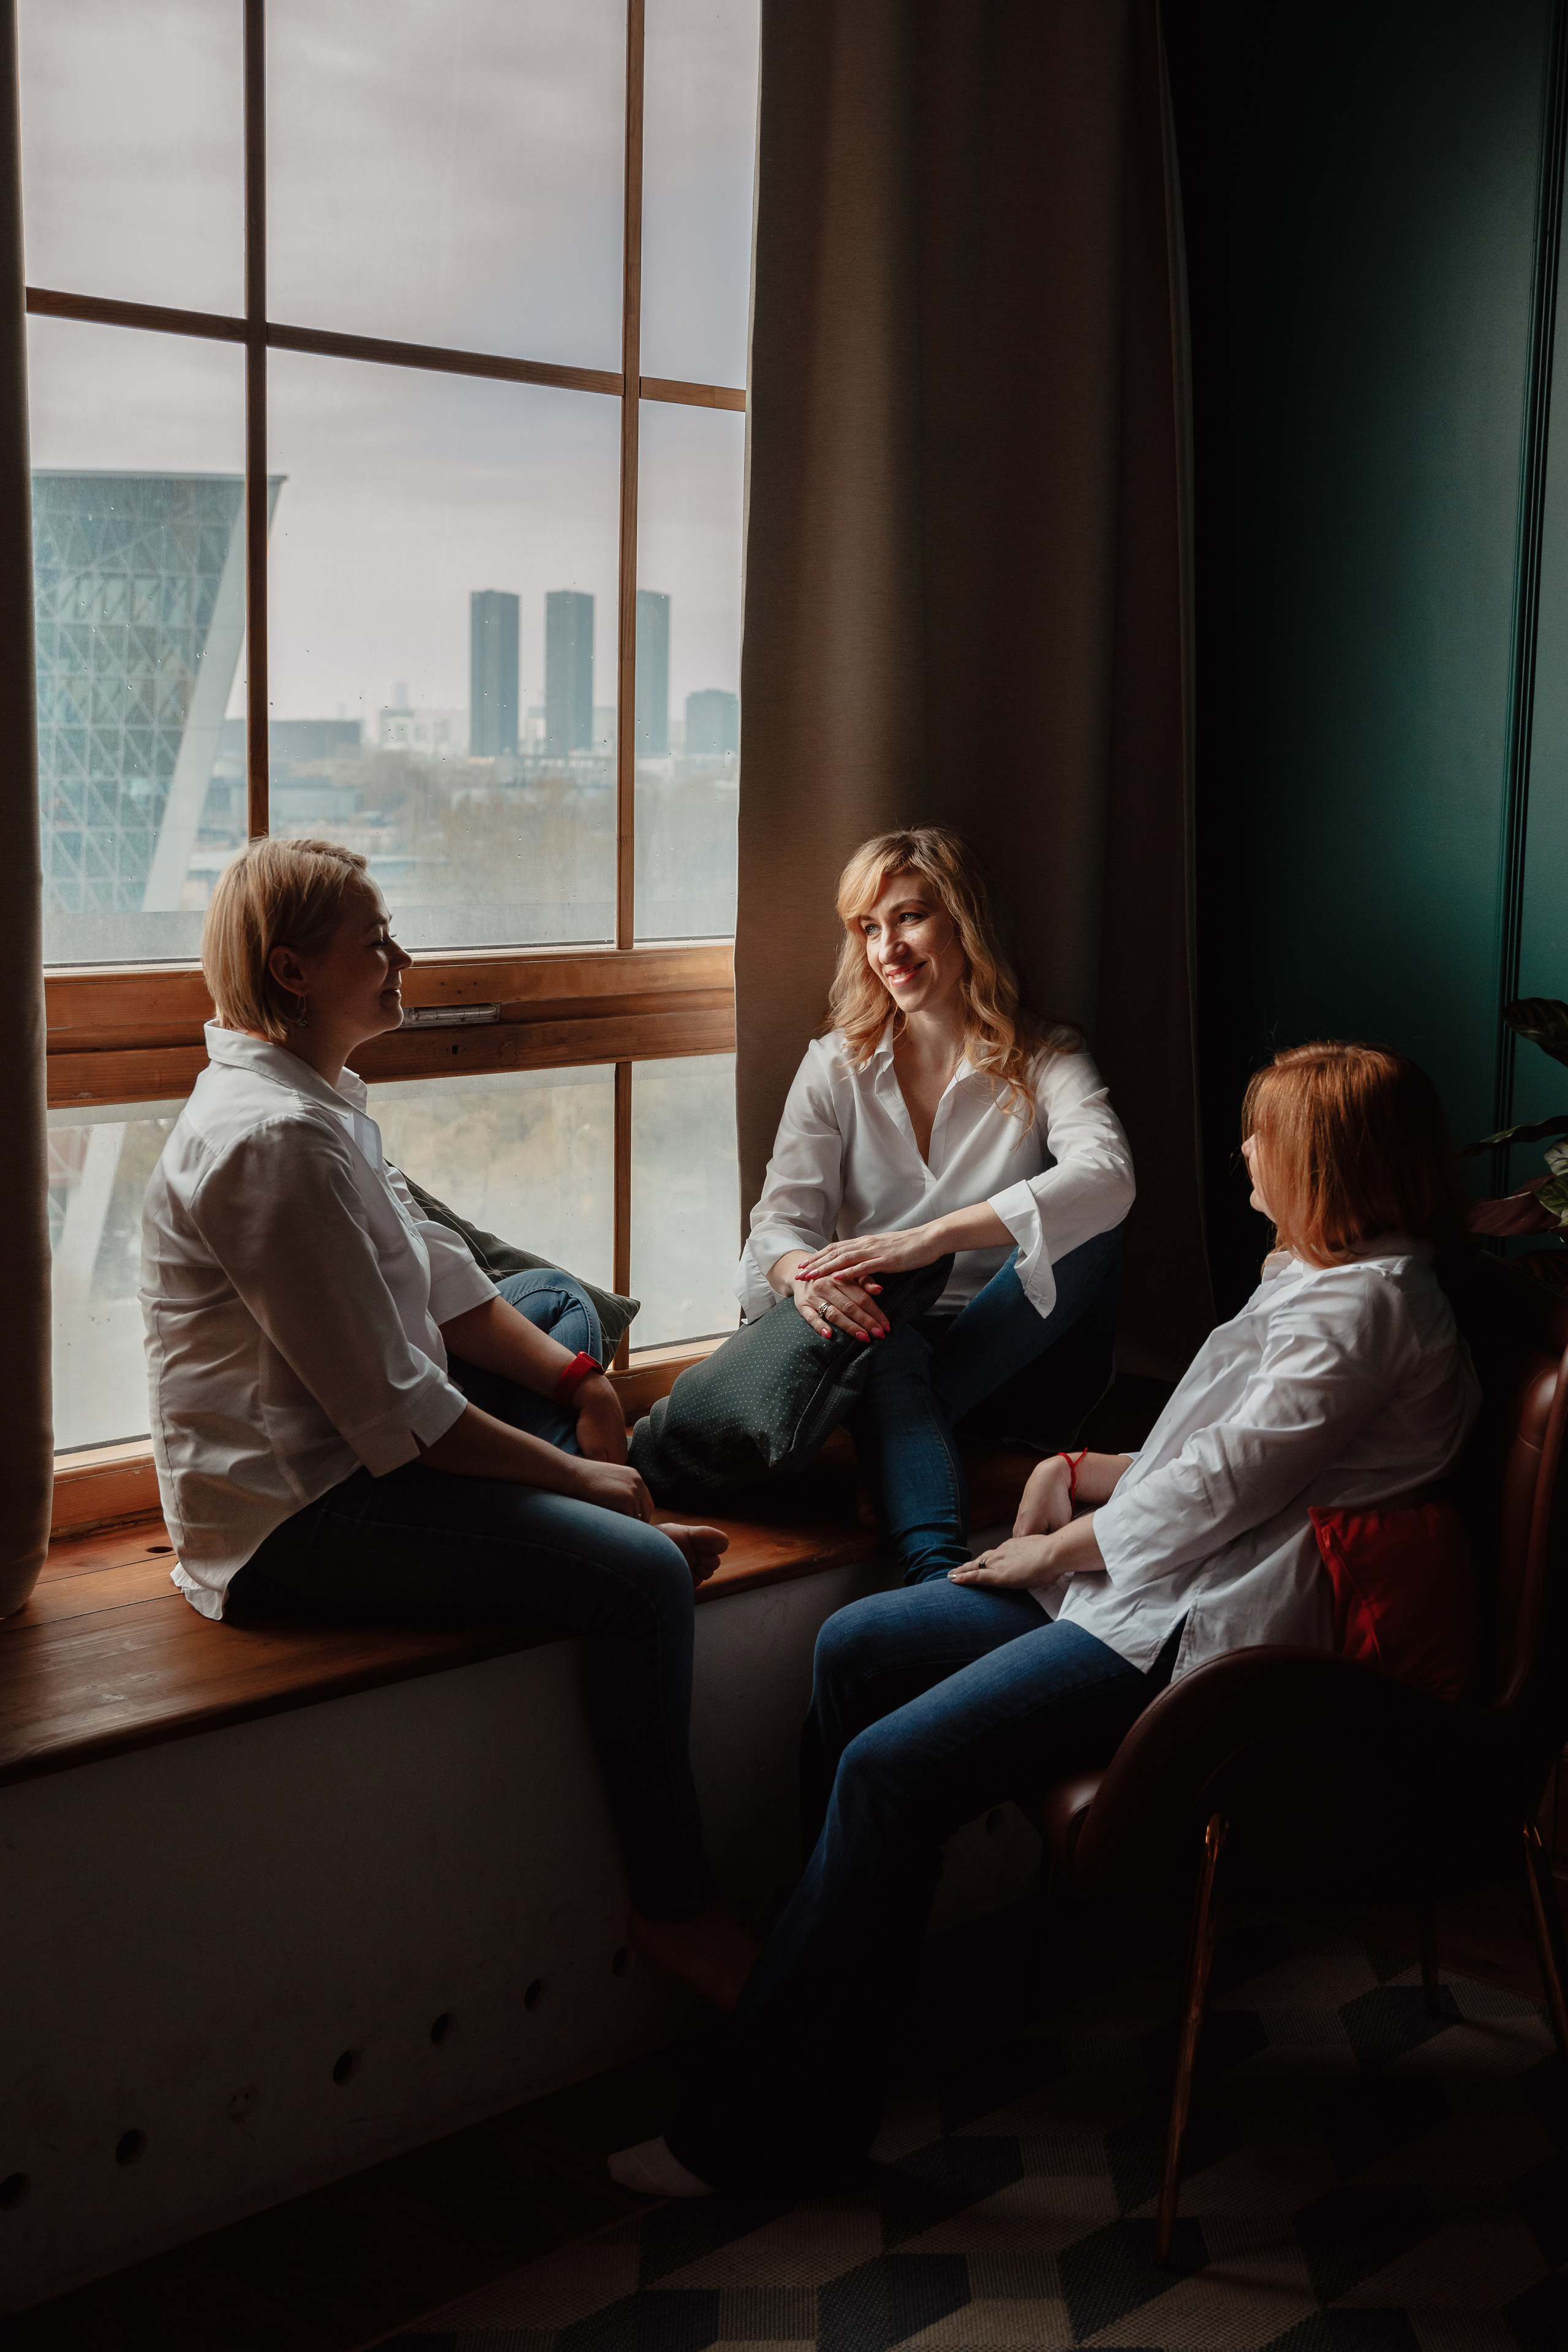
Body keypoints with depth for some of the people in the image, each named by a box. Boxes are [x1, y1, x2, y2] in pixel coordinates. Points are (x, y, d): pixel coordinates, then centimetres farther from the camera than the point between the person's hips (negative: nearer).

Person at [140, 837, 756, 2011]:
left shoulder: (322, 1097, 9)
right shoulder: (273, 1137, -24)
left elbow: (443, 1277, 13)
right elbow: (396, 1414, -25)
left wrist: (576, 1381, -1)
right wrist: (578, 1474, -15)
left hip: (350, 1452, 11)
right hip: (294, 1518, -11)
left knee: (564, 1299, 25)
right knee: (644, 1578, -21)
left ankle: (603, 1524, 7)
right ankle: (675, 1909, -5)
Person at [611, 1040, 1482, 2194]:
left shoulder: (1365, 1309, -16)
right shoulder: (1325, 1279, 18)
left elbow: (1223, 1484, -20)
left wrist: (1057, 1548, -8)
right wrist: (1086, 1475, 8)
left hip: (1194, 1626, -12)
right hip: (1147, 1576, 12)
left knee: (888, 1769, -20)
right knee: (855, 1650, 7)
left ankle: (761, 2125, -11)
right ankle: (849, 1976, 13)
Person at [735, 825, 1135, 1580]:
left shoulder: (1044, 1061, 1)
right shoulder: (836, 1067, 9)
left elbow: (1107, 1176, -22)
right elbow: (783, 1213, -2)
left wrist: (928, 1237, -35)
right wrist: (801, 1275, -30)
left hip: (1012, 1355, 0)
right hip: (890, 1345, 0)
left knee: (1085, 1227, -28)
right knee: (883, 1344, -36)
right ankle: (939, 1573, -54)